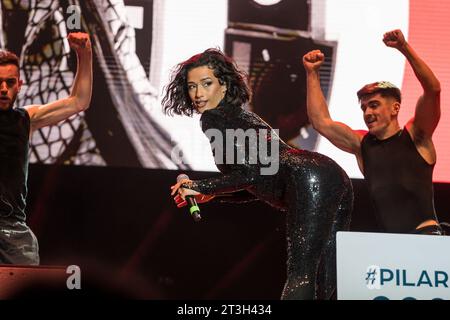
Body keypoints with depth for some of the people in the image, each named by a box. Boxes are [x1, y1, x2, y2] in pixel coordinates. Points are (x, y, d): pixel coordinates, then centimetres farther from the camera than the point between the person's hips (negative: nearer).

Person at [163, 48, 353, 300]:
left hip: (310, 182, -9)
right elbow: (258, 188, 34)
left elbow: (250, 173, -10)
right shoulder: (239, 114, 31)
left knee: (300, 276, -20)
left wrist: (202, 187, 1)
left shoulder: (213, 119, 2)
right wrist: (211, 195, 31)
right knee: (324, 286, 3)